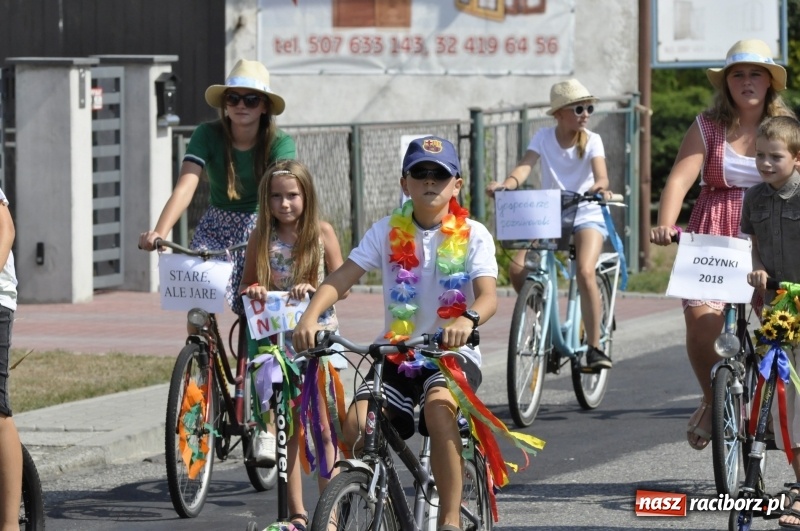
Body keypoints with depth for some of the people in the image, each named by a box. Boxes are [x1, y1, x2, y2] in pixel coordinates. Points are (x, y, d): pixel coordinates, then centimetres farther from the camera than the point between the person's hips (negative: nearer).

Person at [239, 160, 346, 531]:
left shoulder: (321, 232, -1)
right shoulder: (261, 237, 3)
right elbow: (246, 284, 10)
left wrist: (313, 289, -19)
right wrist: (252, 291, -13)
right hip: (277, 340, 2)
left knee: (324, 428, -4)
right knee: (287, 428, 4)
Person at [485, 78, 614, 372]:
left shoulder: (592, 140, -4)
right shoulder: (544, 137, 0)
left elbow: (600, 174, -21)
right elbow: (526, 165, -17)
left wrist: (600, 186, -46)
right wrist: (507, 184, -39)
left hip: (586, 215, -2)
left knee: (585, 272, -29)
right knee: (516, 267, -19)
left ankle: (594, 348, -19)